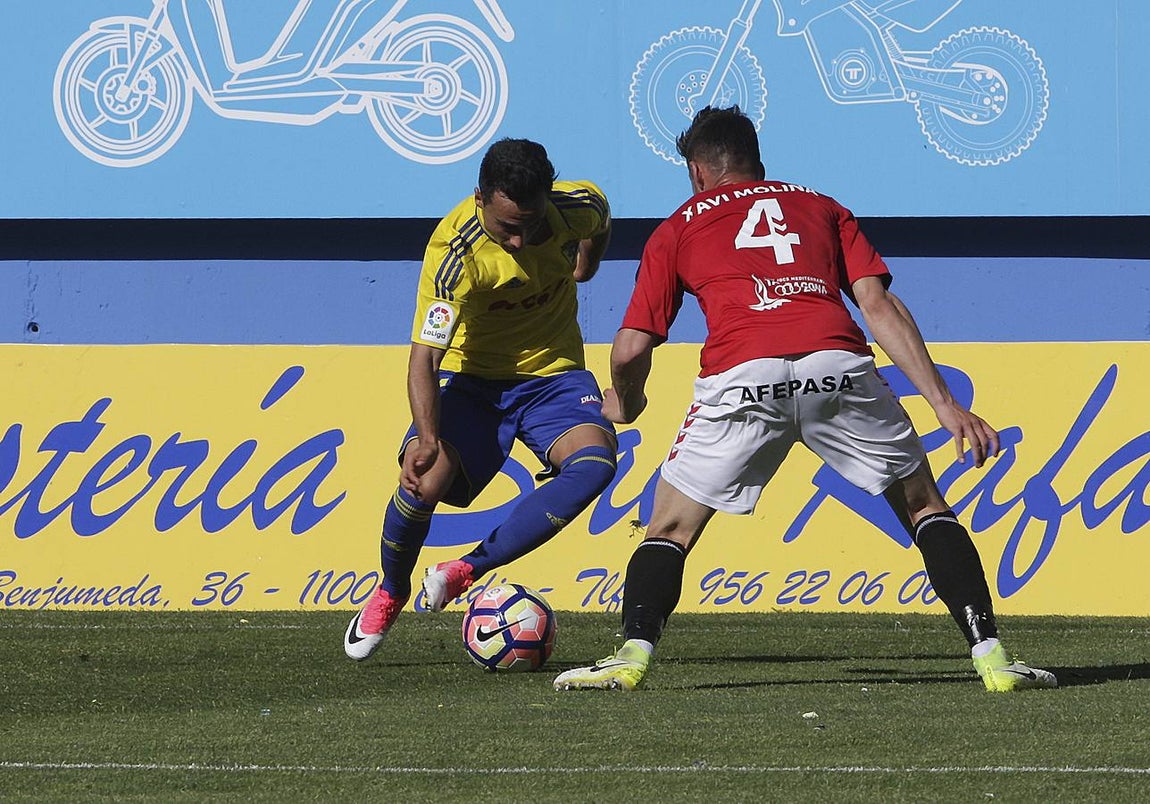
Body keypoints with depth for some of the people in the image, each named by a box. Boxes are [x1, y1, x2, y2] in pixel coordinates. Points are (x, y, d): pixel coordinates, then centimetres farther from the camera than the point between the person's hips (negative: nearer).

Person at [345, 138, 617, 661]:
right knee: (427, 478, -27)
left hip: (552, 373, 3)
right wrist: (426, 435, -49)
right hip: (472, 376, -2)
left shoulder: (579, 206, -17)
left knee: (594, 461, -29)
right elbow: (424, 355, -34)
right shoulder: (454, 252, -28)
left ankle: (466, 572, -18)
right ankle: (390, 593, 6)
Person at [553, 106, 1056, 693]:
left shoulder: (679, 227, 27)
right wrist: (944, 403, 11)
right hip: (838, 365, 1)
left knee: (670, 530, 15)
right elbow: (879, 305, 16)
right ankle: (989, 655, 5)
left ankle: (634, 652, -8)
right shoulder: (820, 208, 31)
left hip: (741, 375, -1)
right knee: (924, 507, 18)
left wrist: (624, 404, 40)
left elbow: (632, 348, 18)